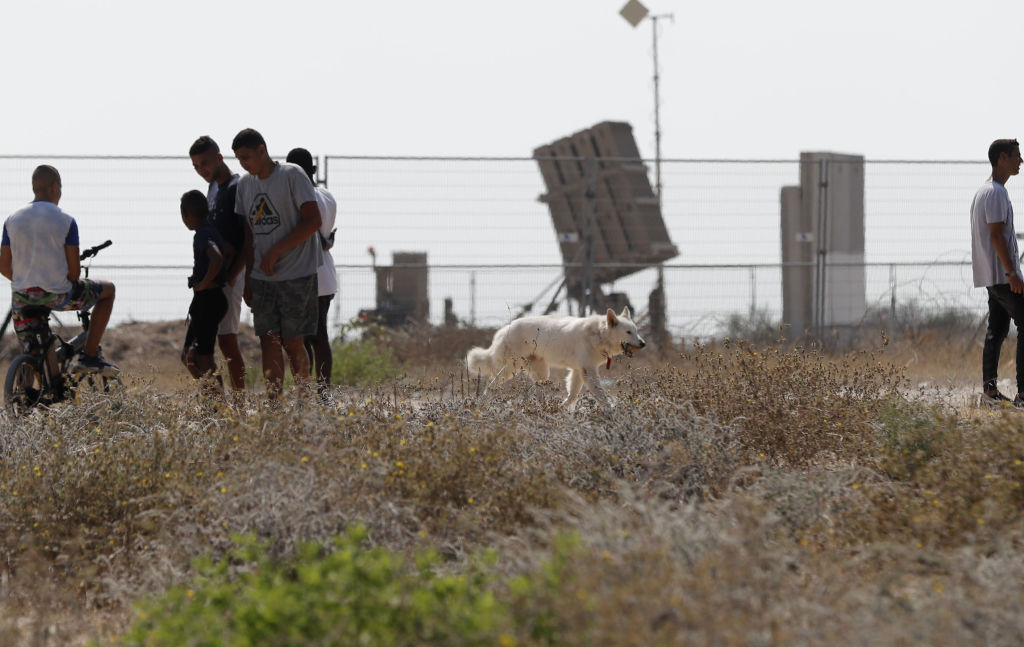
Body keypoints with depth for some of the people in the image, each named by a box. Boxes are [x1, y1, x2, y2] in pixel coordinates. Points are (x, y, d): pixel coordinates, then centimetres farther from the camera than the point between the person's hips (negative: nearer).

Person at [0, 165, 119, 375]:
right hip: (57, 295, -4)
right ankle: (89, 356, 16)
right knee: (108, 290, 20)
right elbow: (74, 270, -8)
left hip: (22, 295, 4)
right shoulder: (65, 221, -8)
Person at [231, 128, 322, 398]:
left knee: (292, 343, -4)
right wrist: (247, 280, 10)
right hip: (263, 276, 6)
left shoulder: (292, 175, -7)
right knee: (268, 340, -2)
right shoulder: (245, 185, 12)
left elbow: (313, 221, -14)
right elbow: (248, 236, 16)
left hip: (297, 274, -6)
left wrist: (276, 252, -15)